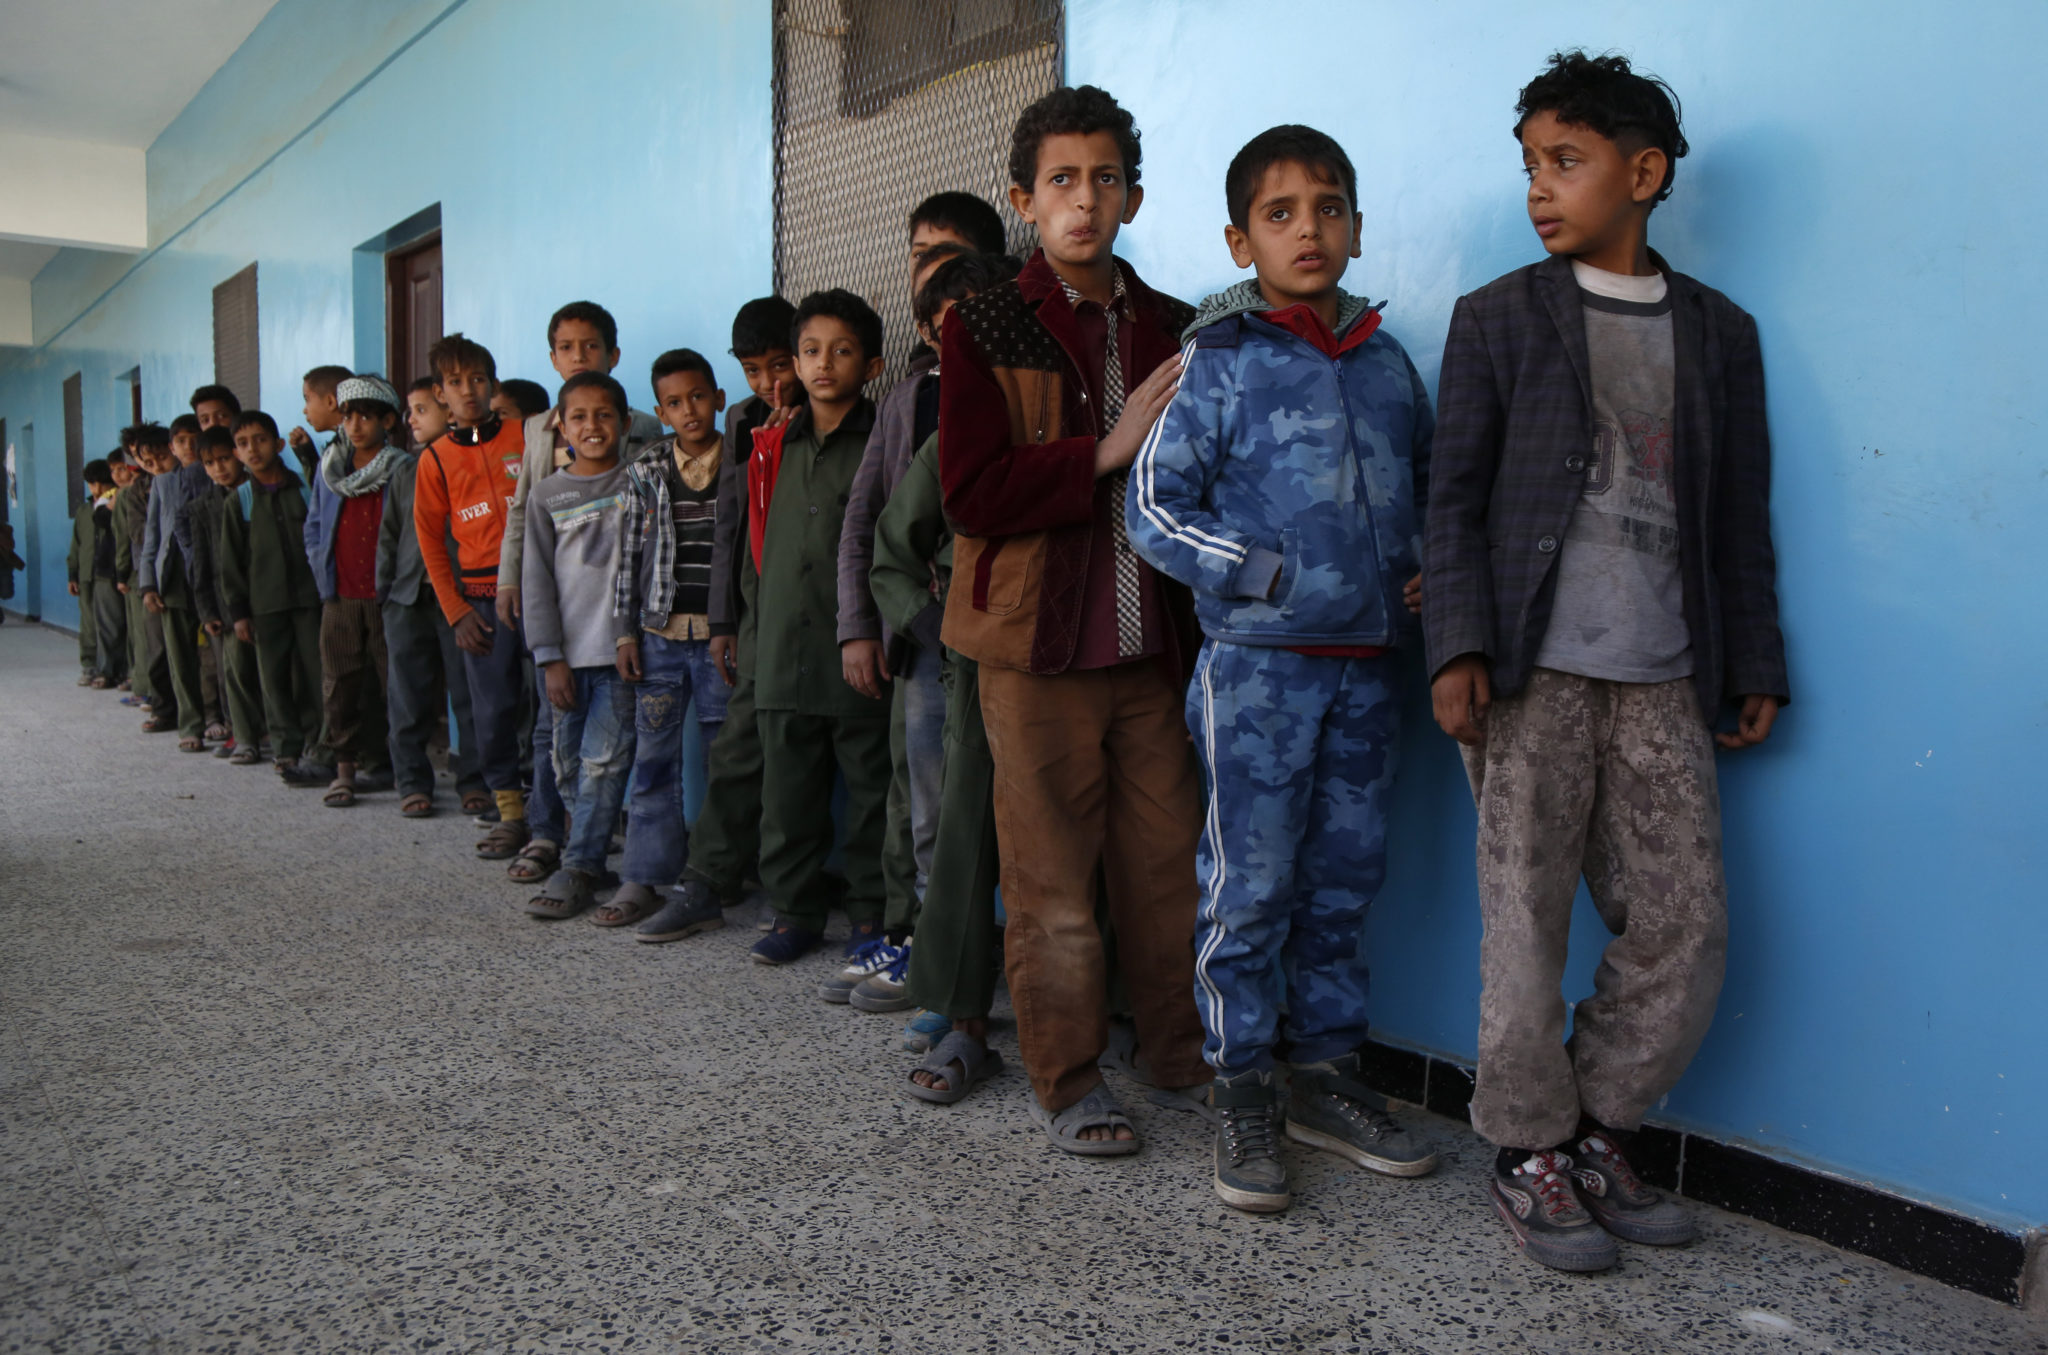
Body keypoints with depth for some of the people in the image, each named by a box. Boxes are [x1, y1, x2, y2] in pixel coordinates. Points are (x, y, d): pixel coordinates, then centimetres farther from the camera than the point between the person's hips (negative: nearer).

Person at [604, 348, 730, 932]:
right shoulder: (645, 473, 6)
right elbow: (630, 555, 8)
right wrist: (625, 631, 3)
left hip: (722, 635, -2)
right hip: (659, 635, 2)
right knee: (653, 756, 7)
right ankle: (643, 878, 16)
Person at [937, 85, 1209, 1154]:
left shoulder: (1175, 330, 13)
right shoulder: (984, 328, 1)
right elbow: (970, 494, -11)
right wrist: (1106, 449, -13)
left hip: (1154, 641, 3)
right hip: (1039, 639, -3)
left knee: (1168, 857, 8)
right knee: (1051, 871, 4)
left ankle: (1183, 1053, 27)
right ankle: (1065, 1079, 20)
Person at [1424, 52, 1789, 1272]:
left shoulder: (1721, 331, 14)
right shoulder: (1499, 319, 6)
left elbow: (1741, 516, 16)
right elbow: (1455, 496, 0)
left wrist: (1758, 665, 12)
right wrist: (1458, 650, -10)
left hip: (1663, 682, 4)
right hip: (1533, 676, -3)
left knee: (1688, 925, 4)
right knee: (1529, 924, 0)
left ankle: (1598, 1132, 23)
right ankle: (1531, 1156, 17)